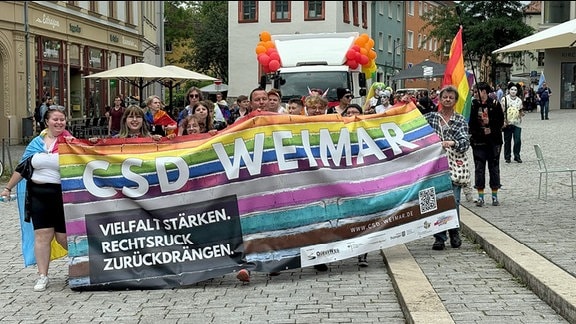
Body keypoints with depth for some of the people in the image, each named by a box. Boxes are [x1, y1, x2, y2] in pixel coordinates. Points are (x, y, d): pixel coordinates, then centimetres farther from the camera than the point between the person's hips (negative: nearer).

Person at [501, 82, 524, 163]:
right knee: (507, 141, 4)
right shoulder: (504, 99, -1)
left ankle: (517, 156, 10)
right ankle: (507, 157, 14)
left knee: (518, 141, -3)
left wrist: (521, 113, -3)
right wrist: (504, 121, -12)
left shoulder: (519, 100, 11)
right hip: (507, 123, -2)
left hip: (517, 123, 2)